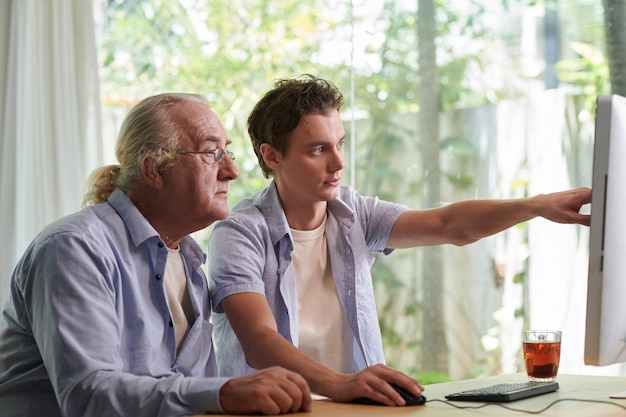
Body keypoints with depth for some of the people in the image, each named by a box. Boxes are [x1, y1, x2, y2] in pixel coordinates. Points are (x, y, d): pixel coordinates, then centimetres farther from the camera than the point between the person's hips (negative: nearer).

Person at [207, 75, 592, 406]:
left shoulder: (354, 214, 8)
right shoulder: (240, 234, -8)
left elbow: (449, 225, -3)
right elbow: (258, 341, -21)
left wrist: (539, 205, -18)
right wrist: (336, 384, -38)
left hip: (358, 404, 4)